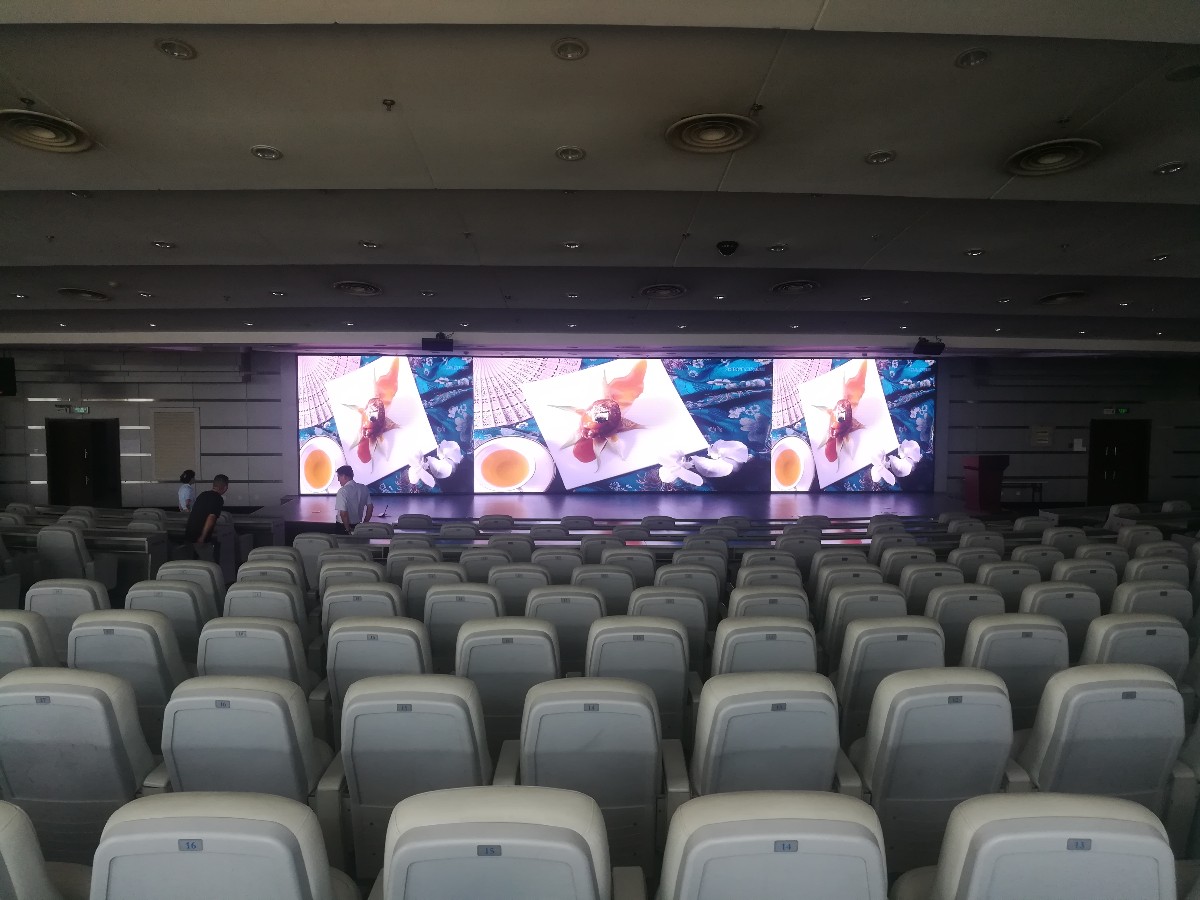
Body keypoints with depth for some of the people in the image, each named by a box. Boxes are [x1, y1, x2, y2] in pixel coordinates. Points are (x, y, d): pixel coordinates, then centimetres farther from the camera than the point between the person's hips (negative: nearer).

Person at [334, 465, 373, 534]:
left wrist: (348, 529, -14)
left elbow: (343, 512, -24)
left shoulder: (343, 491, -18)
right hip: (358, 525, 5)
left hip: (343, 526, -5)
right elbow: (370, 507, 4)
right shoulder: (363, 488, 0)